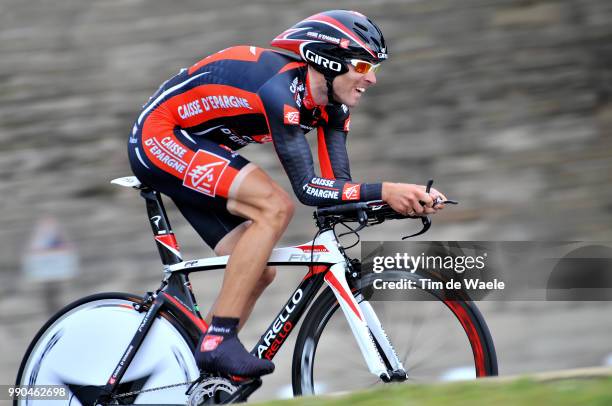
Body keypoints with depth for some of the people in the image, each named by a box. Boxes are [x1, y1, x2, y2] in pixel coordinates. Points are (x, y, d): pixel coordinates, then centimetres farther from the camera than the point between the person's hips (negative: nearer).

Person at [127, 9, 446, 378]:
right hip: (158, 137, -10)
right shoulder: (281, 87, -30)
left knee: (260, 272, 3)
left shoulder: (329, 103, -2)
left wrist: (407, 200, -22)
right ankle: (218, 342, -26)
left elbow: (338, 185, -8)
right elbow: (307, 188, -34)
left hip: (191, 148, 10)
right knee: (275, 206, -27)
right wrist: (383, 192, -40)